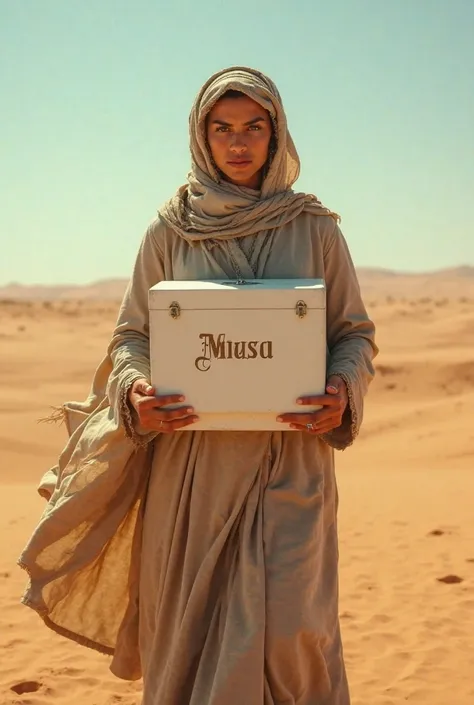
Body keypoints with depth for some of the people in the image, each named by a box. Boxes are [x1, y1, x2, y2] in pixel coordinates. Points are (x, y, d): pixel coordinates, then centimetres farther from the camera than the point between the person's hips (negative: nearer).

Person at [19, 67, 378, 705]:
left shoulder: (315, 228, 6)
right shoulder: (171, 230, 7)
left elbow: (356, 333, 10)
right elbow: (131, 337, 10)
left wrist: (343, 393, -11)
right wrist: (135, 392, -11)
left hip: (291, 458, -1)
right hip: (192, 460, 1)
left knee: (292, 631, -10)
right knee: (188, 632, 5)